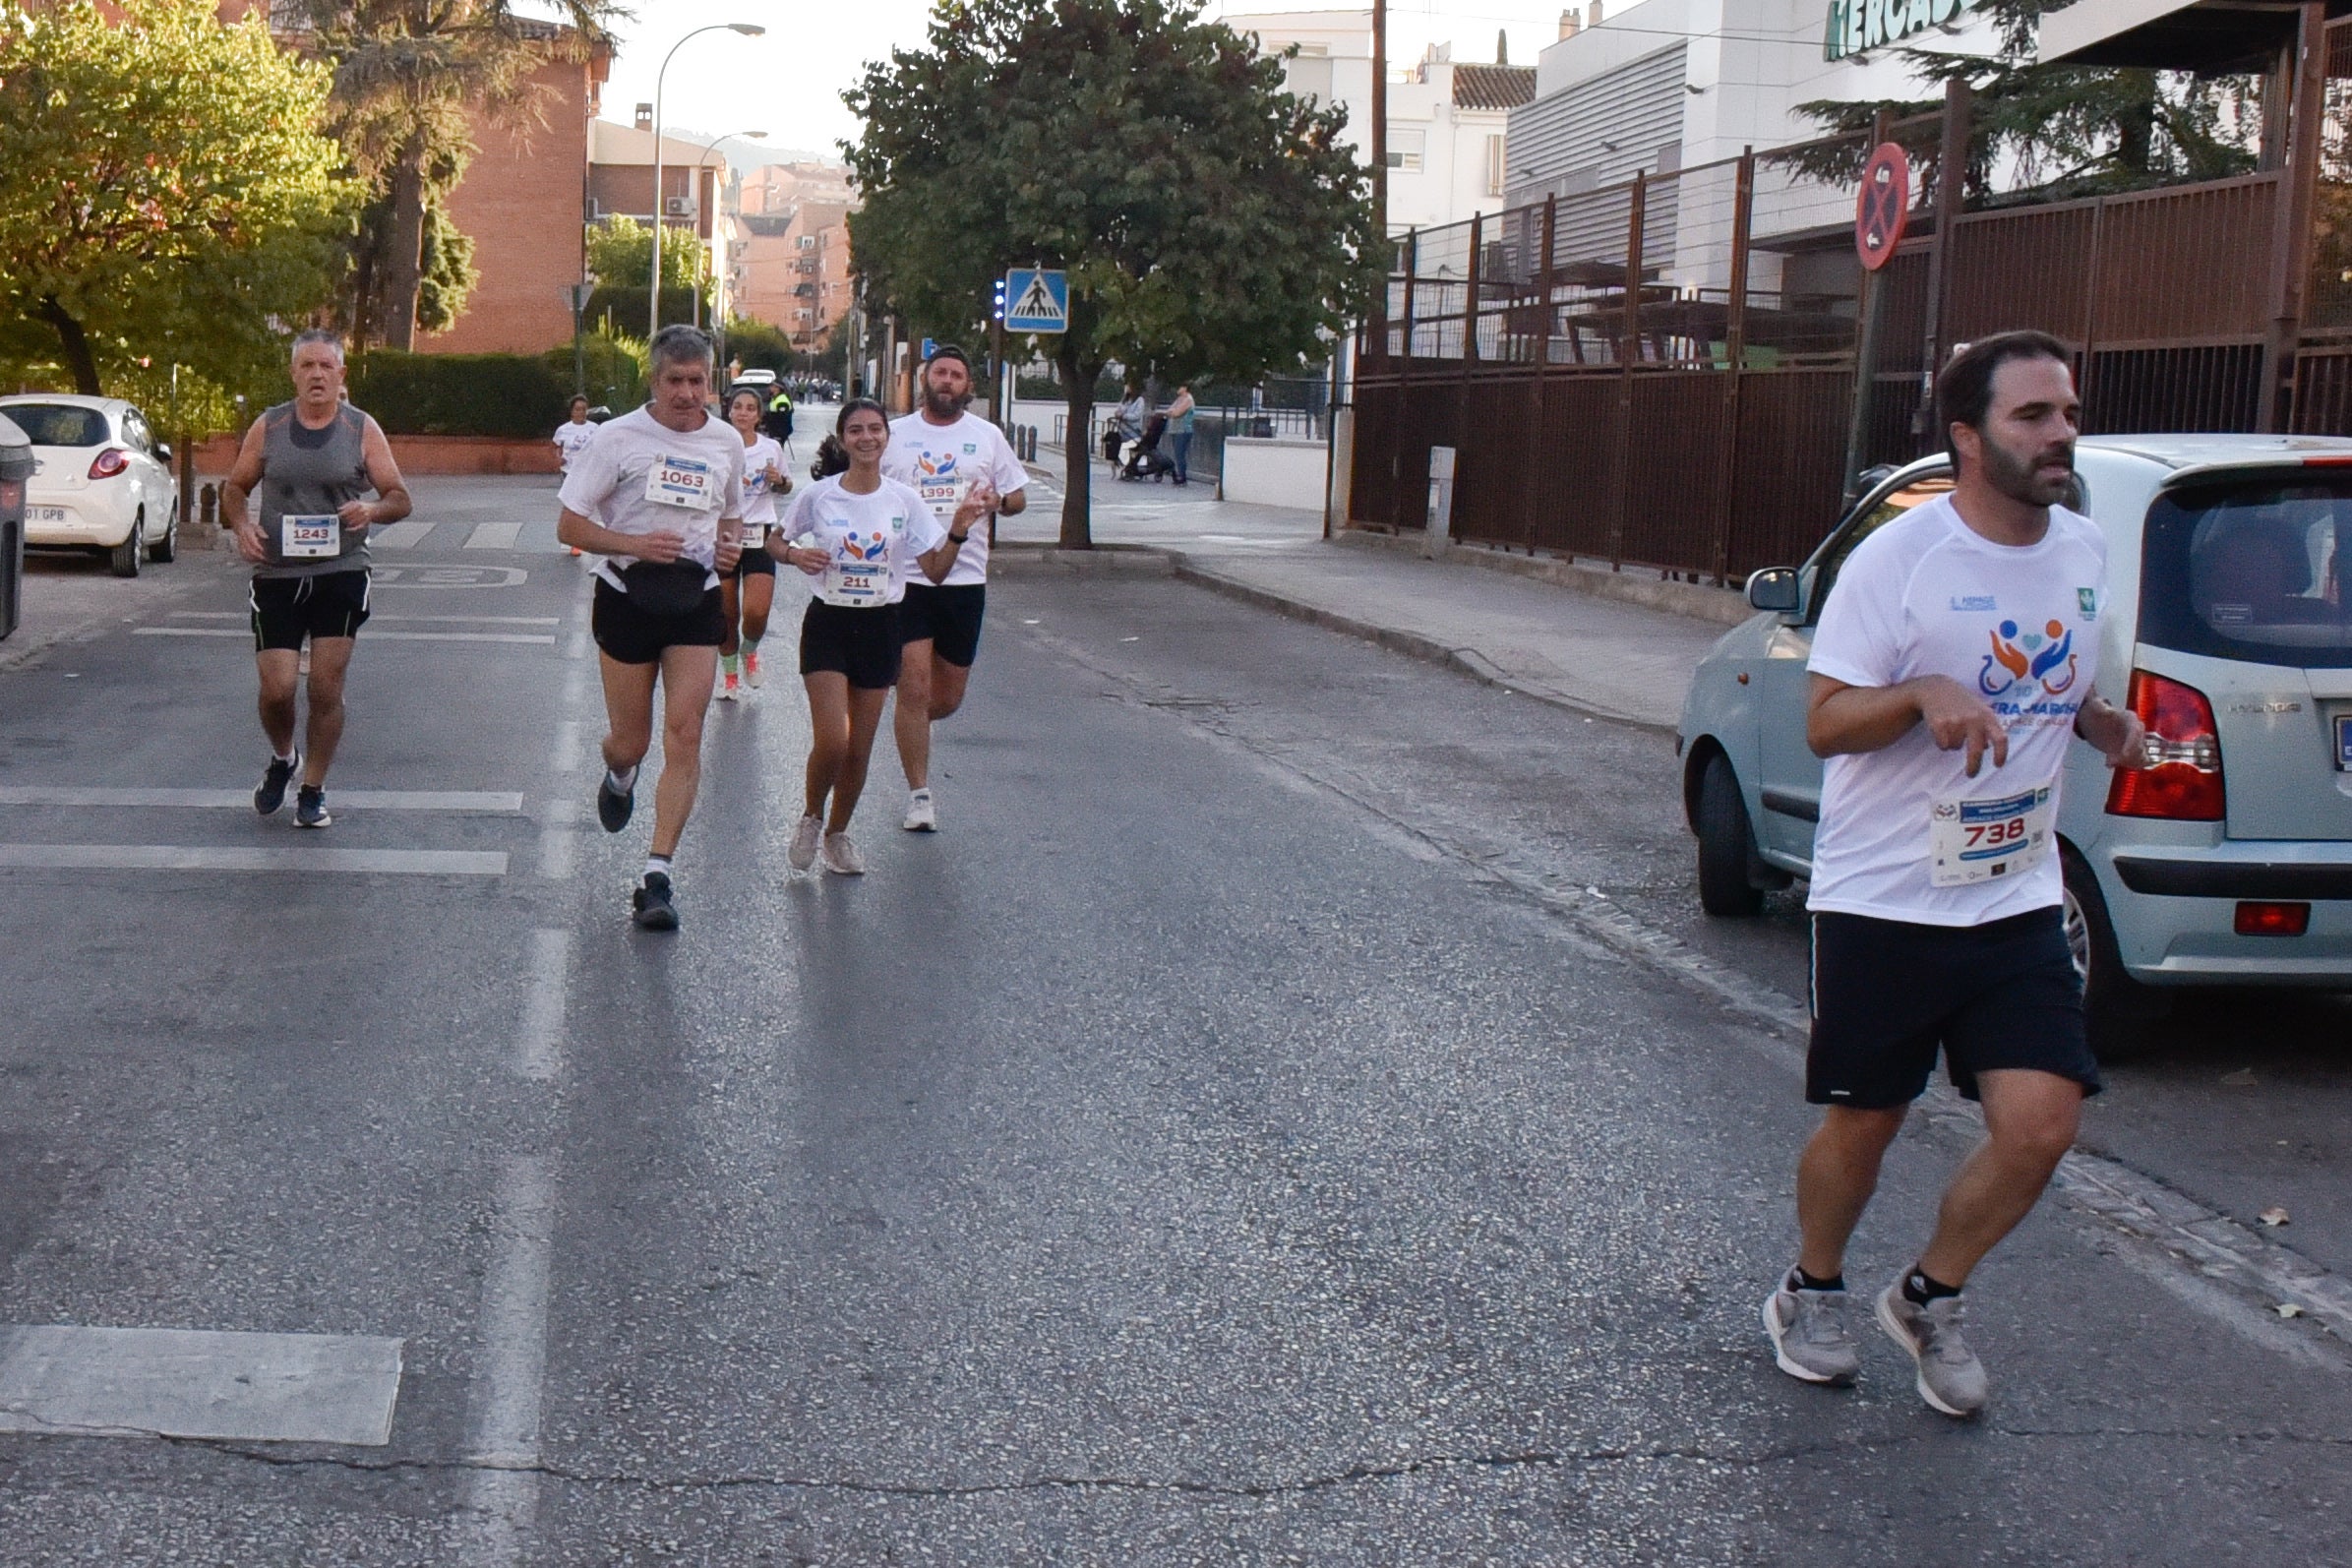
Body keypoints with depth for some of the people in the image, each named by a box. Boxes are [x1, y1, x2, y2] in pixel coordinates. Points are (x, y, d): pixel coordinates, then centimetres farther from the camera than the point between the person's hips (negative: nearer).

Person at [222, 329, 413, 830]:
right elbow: (235, 489, 13)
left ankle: (313, 791, 17)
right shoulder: (267, 427, 4)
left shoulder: (362, 430, 1)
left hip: (340, 576, -1)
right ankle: (282, 759, 27)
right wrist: (242, 525, -9)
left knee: (327, 689, 1)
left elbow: (400, 498, 2)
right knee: (277, 688, -5)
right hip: (277, 576, 1)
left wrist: (372, 510, -21)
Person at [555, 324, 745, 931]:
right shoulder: (619, 437, -5)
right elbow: (570, 525, -5)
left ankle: (658, 876, -6)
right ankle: (618, 777, 46)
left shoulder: (727, 443, 6)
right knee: (630, 739, 6)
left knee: (684, 736, -10)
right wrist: (637, 544, -20)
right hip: (628, 598, -2)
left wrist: (729, 546, 0)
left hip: (696, 602, 2)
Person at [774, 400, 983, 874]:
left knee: (859, 750, 6)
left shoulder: (904, 500, -1)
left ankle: (837, 832, 28)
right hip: (827, 625, -2)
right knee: (831, 742, -14)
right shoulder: (819, 496, -4)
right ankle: (811, 819, 15)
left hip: (880, 627, 2)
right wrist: (795, 555, -12)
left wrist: (959, 529, -17)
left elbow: (936, 570, -1)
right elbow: (774, 542, 10)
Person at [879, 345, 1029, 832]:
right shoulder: (894, 435, 5)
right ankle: (919, 796, 1)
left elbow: (1019, 495, 12)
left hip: (965, 579, 2)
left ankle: (908, 728, 42)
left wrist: (998, 500, -10)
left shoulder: (987, 436, 8)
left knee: (949, 697, 8)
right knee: (914, 688, -9)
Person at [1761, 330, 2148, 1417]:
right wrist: (1922, 693, -31)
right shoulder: (1897, 559, -13)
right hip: (1883, 902, -4)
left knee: (2041, 1122, -7)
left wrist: (2106, 725, 0)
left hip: (2016, 901, 5)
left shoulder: (2084, 552, 6)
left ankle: (1928, 1301, 19)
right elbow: (1824, 723, -13)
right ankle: (1810, 1295, 37)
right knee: (1863, 1124, 8)